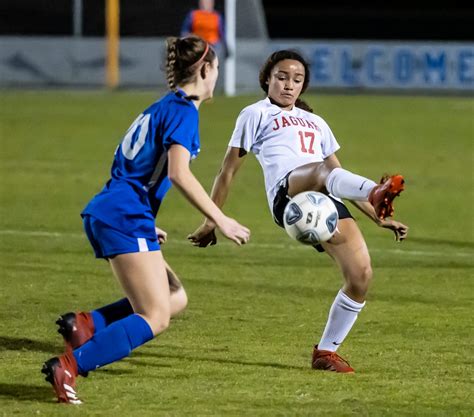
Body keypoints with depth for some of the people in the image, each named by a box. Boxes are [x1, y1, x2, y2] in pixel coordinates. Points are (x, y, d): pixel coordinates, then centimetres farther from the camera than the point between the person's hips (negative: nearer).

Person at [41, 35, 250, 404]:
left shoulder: (163, 108, 22)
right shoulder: (184, 110, -7)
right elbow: (179, 173, -20)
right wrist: (221, 221, -17)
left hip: (106, 215, 10)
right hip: (126, 218, -10)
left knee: (174, 298, 11)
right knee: (155, 319, -11)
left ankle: (87, 324, -5)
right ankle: (69, 367, -24)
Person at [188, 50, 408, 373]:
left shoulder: (315, 123, 37)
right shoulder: (256, 115, 23)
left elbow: (340, 179, 37)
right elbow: (229, 170, 21)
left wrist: (379, 219, 29)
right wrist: (211, 221, 16)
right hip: (287, 194, -6)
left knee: (361, 275, -14)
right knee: (323, 172, -41)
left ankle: (326, 352, 4)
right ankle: (376, 192, -77)